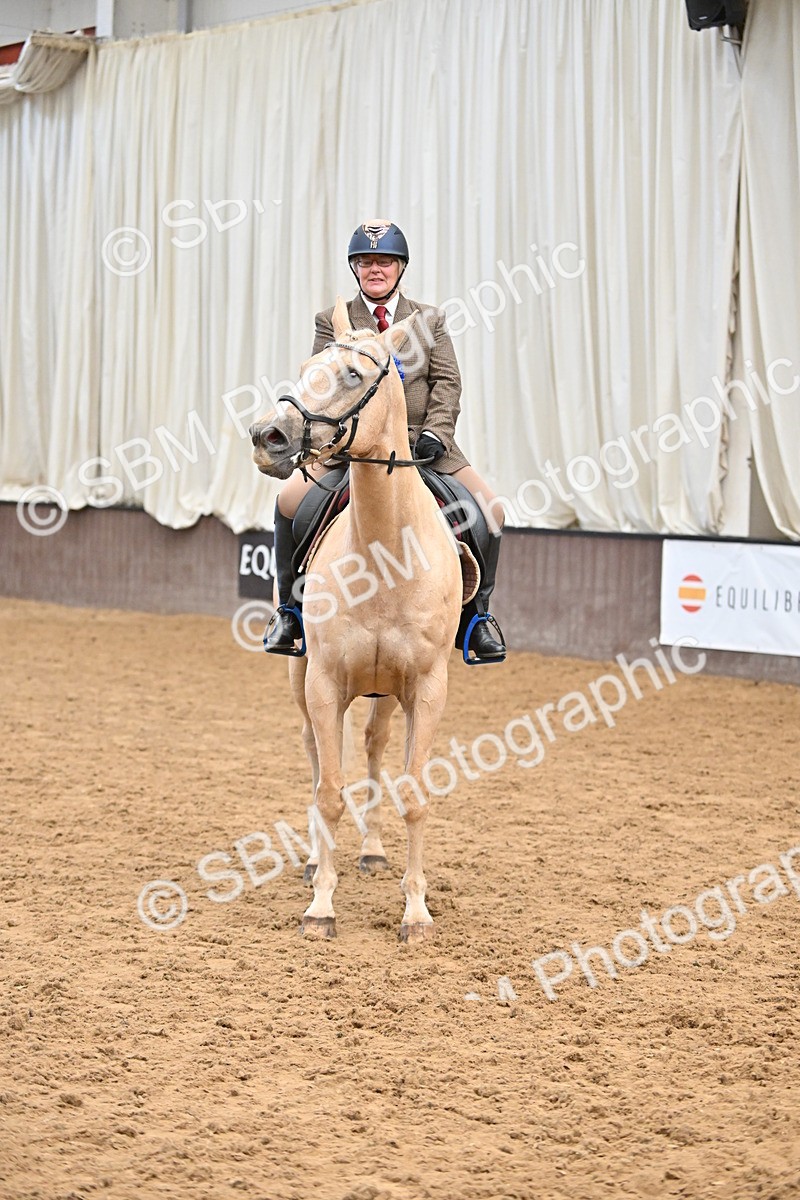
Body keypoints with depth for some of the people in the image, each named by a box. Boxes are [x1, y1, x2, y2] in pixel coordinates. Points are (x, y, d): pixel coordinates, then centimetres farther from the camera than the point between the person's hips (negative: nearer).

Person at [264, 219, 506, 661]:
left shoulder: (429, 320, 13)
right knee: (290, 500, -23)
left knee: (489, 509, -14)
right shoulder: (332, 321, 8)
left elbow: (447, 381, 4)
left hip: (421, 440, 1)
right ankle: (291, 609, -5)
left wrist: (436, 432, -13)